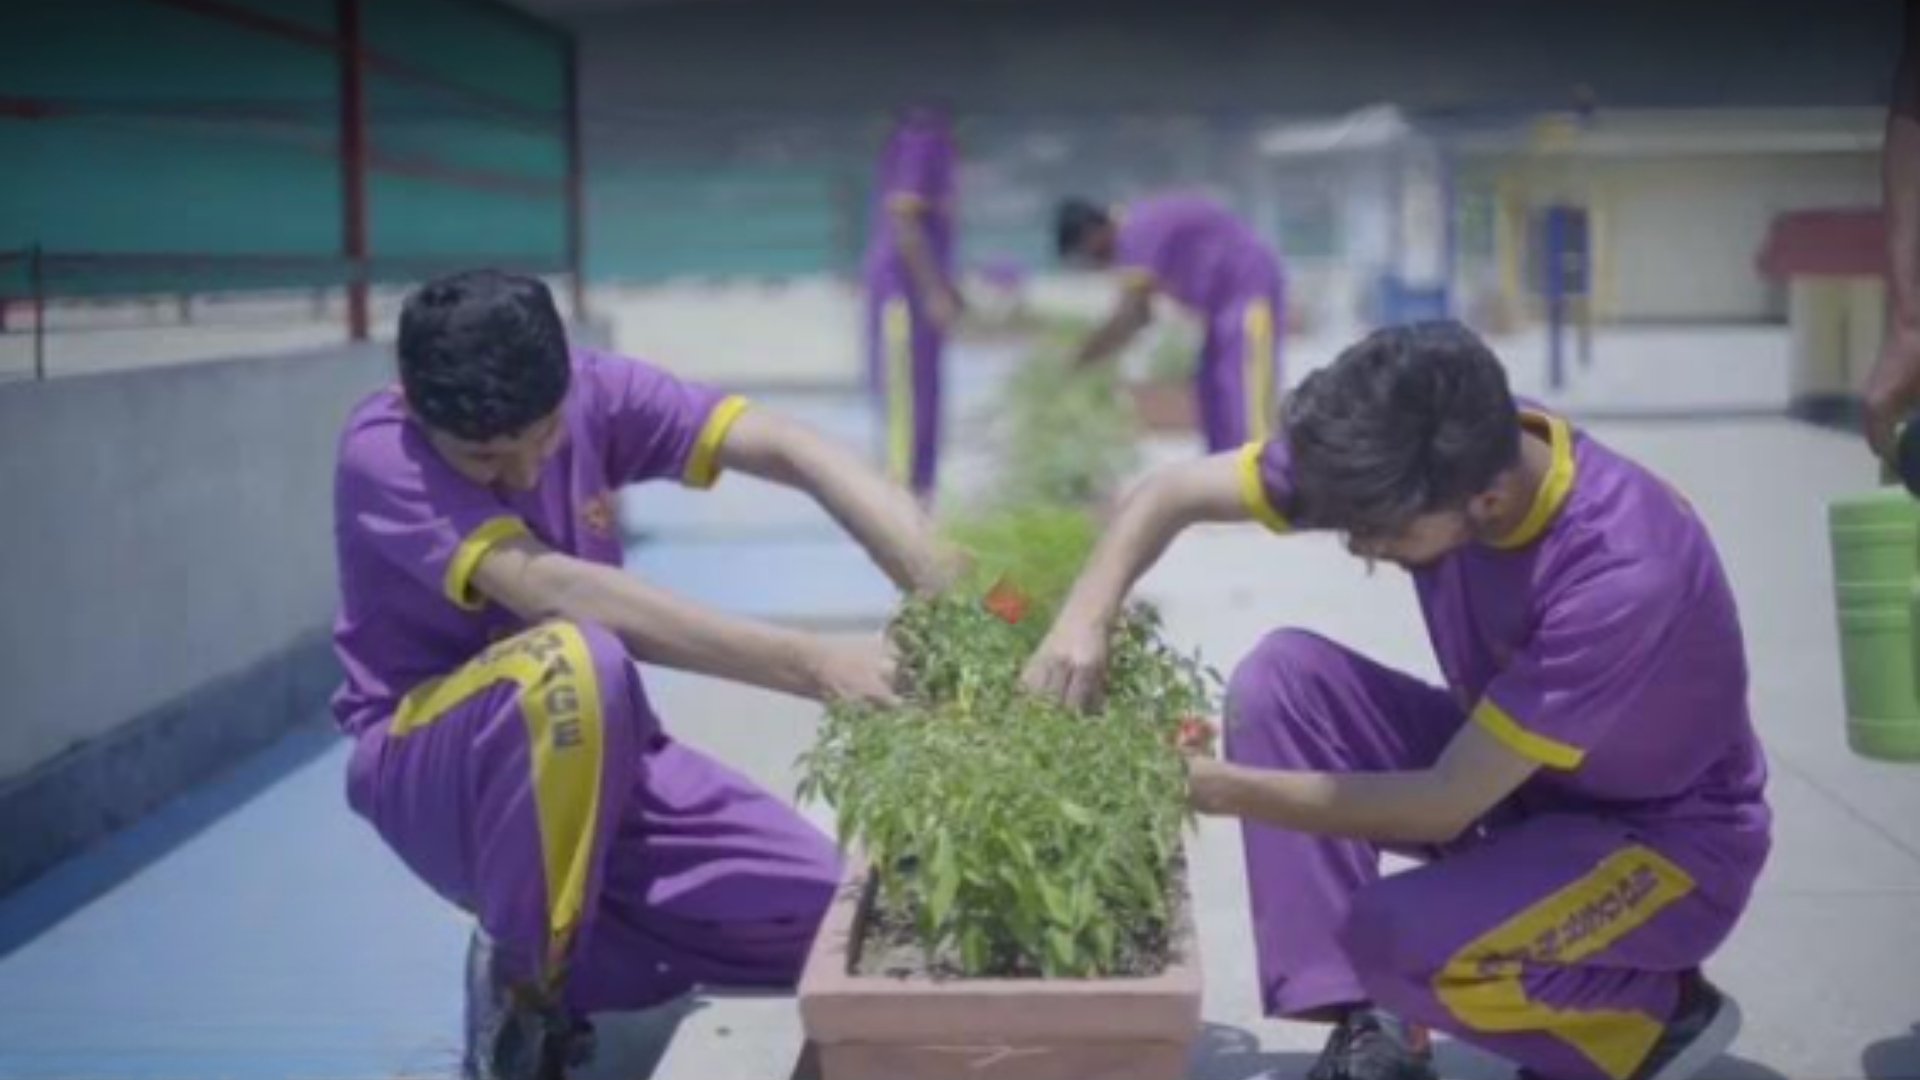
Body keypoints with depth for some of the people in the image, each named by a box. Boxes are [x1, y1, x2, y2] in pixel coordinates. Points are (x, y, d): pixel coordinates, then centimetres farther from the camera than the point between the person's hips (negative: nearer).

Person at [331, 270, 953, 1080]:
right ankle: (519, 988, -16)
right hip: (426, 764, -5)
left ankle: (574, 962, 11)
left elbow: (796, 453, -19)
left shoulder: (597, 392, -9)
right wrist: (810, 664, -44)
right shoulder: (382, 453, -22)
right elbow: (552, 591, -36)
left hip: (597, 750, 5)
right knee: (573, 661, -38)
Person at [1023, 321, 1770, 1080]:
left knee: (1394, 937, -31)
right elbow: (1173, 494, -9)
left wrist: (1223, 789, -28)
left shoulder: (1623, 569, -35)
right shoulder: (1434, 462, -17)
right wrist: (1084, 620, -27)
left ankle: (1662, 1014, -3)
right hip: (1510, 774, 7)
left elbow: (1444, 806, -30)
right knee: (1284, 676, -15)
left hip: (1665, 838, -7)